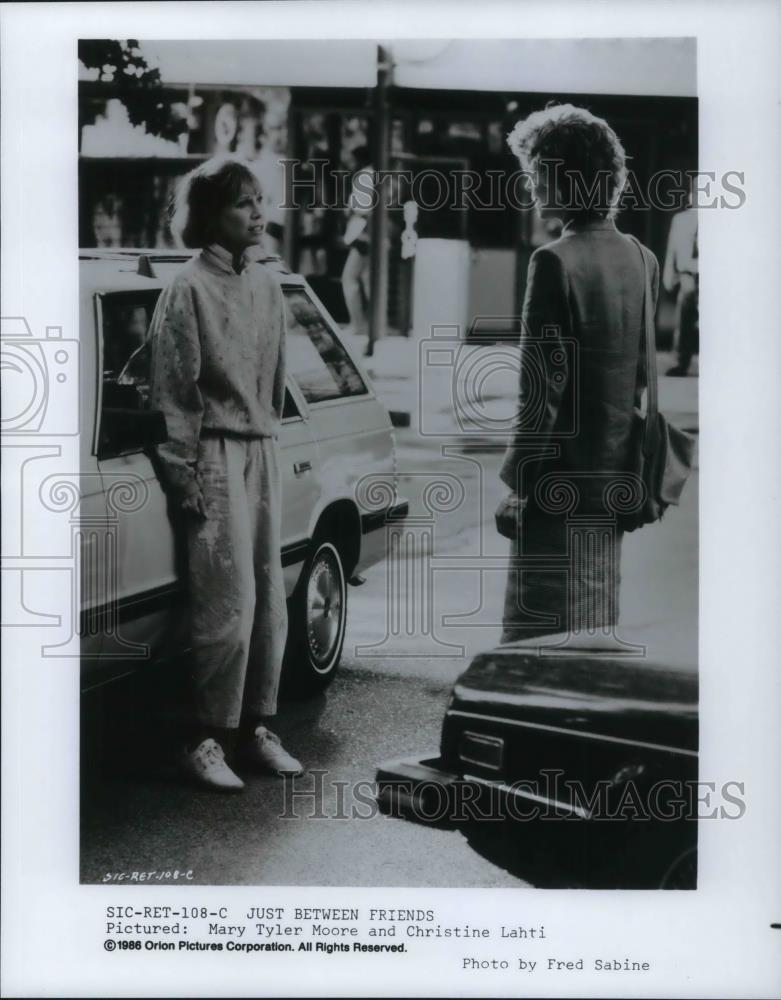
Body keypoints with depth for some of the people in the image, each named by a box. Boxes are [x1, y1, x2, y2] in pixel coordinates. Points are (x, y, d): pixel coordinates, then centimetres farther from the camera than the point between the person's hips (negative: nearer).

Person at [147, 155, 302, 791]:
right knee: (229, 603, -9)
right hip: (215, 455, -7)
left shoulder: (267, 288, 12)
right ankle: (206, 740, 2)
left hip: (263, 453, 7)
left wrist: (271, 439, 14)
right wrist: (182, 476, -12)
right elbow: (172, 393, -9)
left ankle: (256, 727, 19)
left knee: (269, 601, 8)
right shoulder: (189, 289, -8)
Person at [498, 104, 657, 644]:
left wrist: (516, 480, -10)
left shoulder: (556, 261, -16)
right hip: (616, 483, 8)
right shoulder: (642, 260, 7)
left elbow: (543, 388, -17)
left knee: (539, 639, 0)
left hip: (561, 484, -8)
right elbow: (643, 377, 12)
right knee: (599, 633, 18)